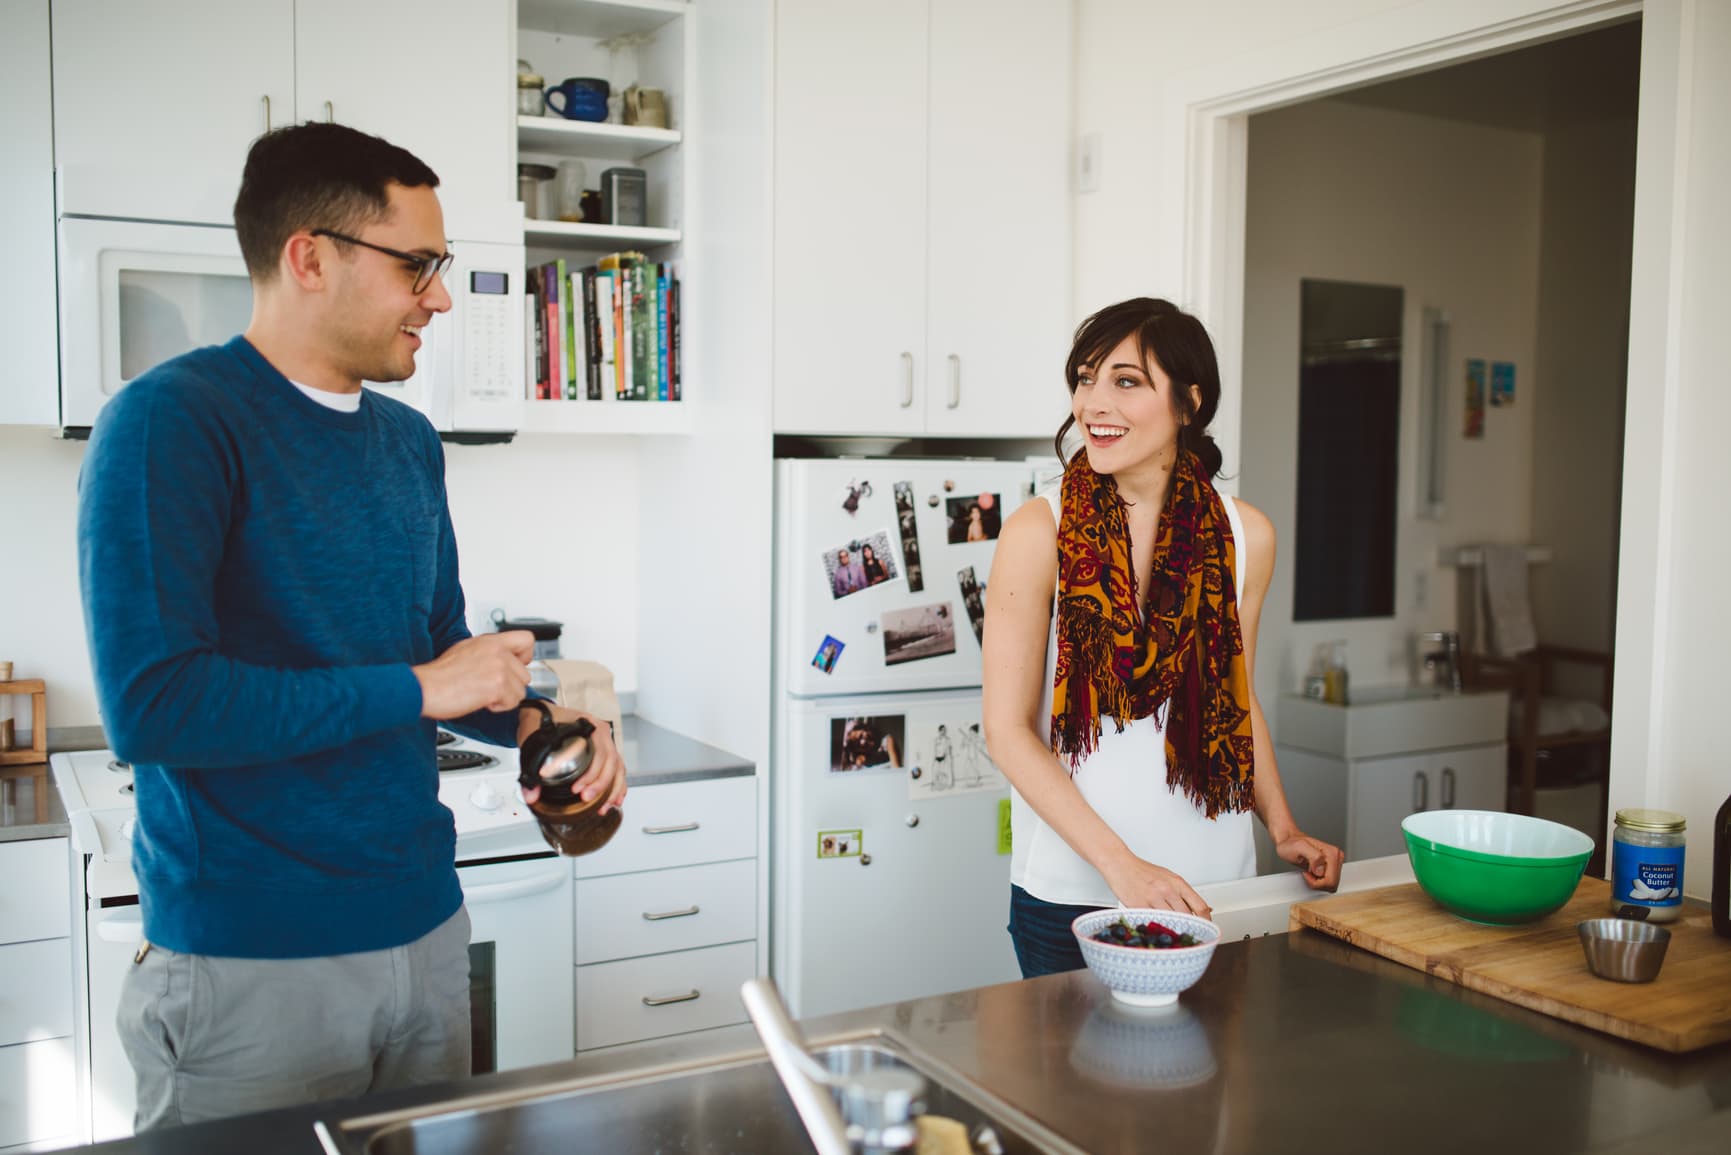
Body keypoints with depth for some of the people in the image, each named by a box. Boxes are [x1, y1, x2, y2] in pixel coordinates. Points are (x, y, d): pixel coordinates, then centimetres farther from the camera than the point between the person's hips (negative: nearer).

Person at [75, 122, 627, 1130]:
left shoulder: (409, 441, 8)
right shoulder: (171, 422, -14)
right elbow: (149, 704, -23)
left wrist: (531, 722, -3)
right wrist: (416, 690, -18)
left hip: (425, 925, 7)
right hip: (250, 962, -7)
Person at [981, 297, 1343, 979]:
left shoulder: (1245, 536, 1)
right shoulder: (1038, 532, -10)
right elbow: (1007, 728, -10)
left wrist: (1283, 829, 5)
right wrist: (1119, 864, -17)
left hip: (1213, 886, 3)